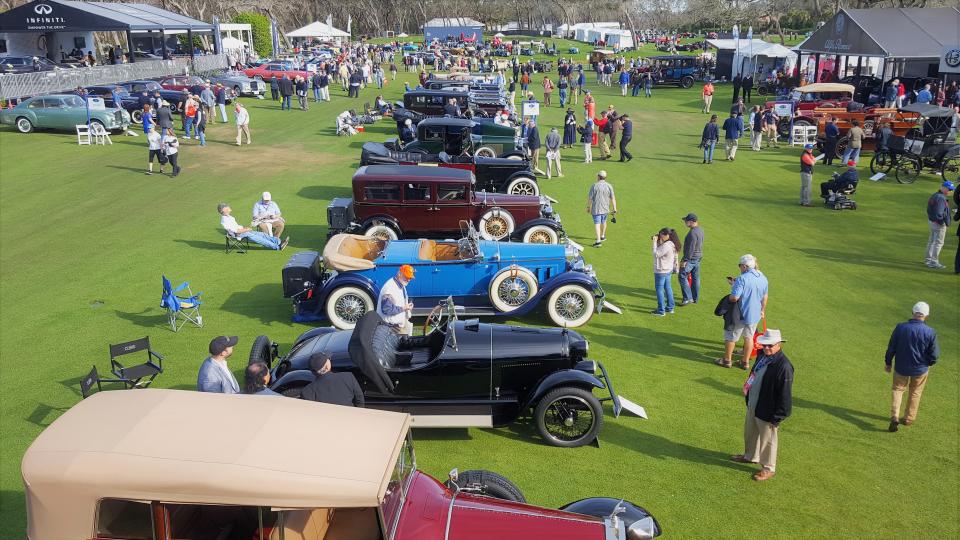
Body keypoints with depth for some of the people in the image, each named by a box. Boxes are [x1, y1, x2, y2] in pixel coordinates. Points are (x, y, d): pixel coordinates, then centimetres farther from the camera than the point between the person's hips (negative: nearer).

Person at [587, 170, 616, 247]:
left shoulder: (594, 185, -9)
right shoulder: (609, 186, -2)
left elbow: (590, 198, -7)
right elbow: (613, 198, -2)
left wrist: (588, 207, 6)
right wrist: (614, 209, 2)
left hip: (596, 208, -4)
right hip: (605, 208, 4)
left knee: (597, 223, -5)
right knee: (603, 221, 24)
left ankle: (598, 240, -16)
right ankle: (602, 236, 41)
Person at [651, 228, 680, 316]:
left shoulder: (666, 246, -24)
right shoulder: (671, 244, 7)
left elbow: (656, 254, -24)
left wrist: (655, 242, -18)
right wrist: (657, 241, 4)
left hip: (661, 271, -10)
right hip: (668, 270, 10)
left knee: (659, 289, -1)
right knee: (668, 288, 18)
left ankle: (661, 311, 4)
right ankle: (670, 308, 28)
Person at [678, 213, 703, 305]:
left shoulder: (693, 233, -21)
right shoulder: (700, 230, 10)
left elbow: (690, 248, -23)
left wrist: (685, 260, -19)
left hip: (691, 258, -10)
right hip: (698, 257, 10)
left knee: (682, 276, -7)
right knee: (695, 277, 15)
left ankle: (688, 298, -9)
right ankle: (695, 298, 22)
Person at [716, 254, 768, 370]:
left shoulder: (742, 279, -23)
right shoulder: (763, 278, 1)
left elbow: (734, 298, -27)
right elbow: (764, 298, 12)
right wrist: (762, 310, 26)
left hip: (741, 314, -6)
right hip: (755, 315, 7)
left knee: (731, 337, 11)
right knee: (749, 337, 18)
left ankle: (727, 360, 24)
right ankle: (746, 362, 25)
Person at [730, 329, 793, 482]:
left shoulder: (784, 366, -28)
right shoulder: (762, 355, -3)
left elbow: (785, 395, -23)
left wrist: (777, 417, -18)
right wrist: (748, 397, 16)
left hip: (767, 412, -8)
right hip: (752, 406, 8)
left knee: (767, 440, 12)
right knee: (750, 433, 27)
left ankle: (768, 469, 32)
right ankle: (750, 456, 51)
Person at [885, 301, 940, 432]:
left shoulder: (900, 327, -17)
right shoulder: (930, 332, -19)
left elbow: (891, 348, -7)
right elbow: (934, 355, -11)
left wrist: (888, 363, 8)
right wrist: (929, 363, 12)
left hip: (901, 367, 0)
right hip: (920, 369, 0)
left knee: (898, 389, 18)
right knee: (915, 392, 21)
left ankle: (894, 417, 1)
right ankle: (909, 418, 33)